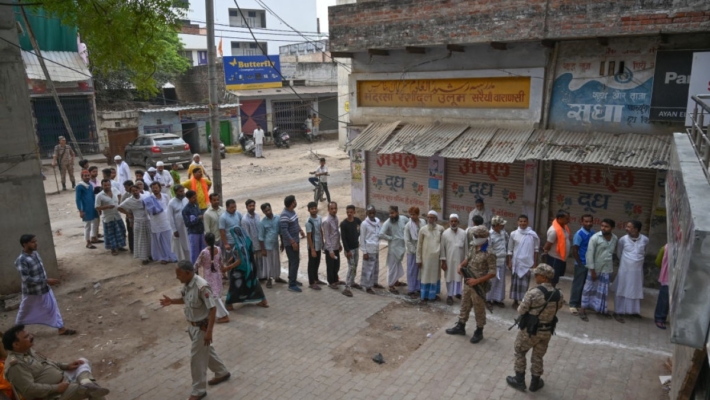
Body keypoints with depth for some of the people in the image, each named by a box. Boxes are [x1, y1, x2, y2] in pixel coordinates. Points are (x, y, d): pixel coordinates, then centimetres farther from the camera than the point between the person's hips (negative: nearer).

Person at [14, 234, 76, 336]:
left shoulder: (35, 254, 0)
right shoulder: (21, 260, -25)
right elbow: (26, 279, -29)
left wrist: (47, 281, 13)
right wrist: (46, 281, -29)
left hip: (44, 289, 7)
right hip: (31, 292, -7)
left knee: (53, 307, 9)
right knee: (25, 312, 15)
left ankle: (61, 328, 17)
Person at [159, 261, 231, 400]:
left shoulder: (202, 286, -31)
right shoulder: (187, 284, -4)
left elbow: (213, 309, -28)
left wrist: (209, 331, -29)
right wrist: (172, 301, -1)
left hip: (202, 327, -9)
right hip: (193, 325, 9)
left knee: (197, 358, 4)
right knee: (206, 351, 24)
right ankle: (222, 373, 46)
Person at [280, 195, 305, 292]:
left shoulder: (292, 211, 4)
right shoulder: (284, 215, -25)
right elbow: (284, 230, -27)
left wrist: (300, 230, 11)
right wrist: (292, 242, -24)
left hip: (295, 240, 9)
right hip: (290, 243, -9)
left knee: (293, 261, 19)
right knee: (295, 262, -6)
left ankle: (293, 280, 32)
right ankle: (292, 284, 2)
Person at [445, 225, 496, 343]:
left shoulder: (489, 253, -22)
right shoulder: (473, 248, 1)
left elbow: (493, 273, -20)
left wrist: (477, 281, -24)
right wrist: (460, 265, -5)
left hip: (479, 286, -7)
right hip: (468, 283, 7)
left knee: (479, 309, 10)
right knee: (465, 305, 20)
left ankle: (479, 332, 27)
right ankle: (460, 326, 36)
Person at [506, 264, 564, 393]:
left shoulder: (533, 293, -26)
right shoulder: (559, 295, -9)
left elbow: (521, 311, -19)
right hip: (547, 331, 5)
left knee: (519, 352, 18)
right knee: (538, 356, 22)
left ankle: (519, 381, 27)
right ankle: (535, 383, 34)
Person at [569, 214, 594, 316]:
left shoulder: (593, 234, 4)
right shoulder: (579, 234, -14)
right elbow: (574, 250, -14)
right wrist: (580, 263, -12)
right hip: (581, 264, -6)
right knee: (578, 284, -1)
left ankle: (581, 303, 25)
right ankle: (573, 305, 7)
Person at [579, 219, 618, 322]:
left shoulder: (615, 239, 1)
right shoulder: (595, 238, -14)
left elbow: (615, 252, 14)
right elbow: (590, 254, -15)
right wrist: (592, 270, -16)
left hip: (607, 269, 4)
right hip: (595, 268, -4)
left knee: (603, 290, 14)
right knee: (589, 288, 3)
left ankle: (601, 309, 28)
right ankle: (582, 309, 11)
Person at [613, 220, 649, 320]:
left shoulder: (645, 240, -8)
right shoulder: (623, 239, -12)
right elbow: (618, 252, 6)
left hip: (637, 270, 2)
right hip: (625, 269, -2)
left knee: (636, 291, 14)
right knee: (621, 290, 4)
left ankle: (633, 311, 30)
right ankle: (618, 312, 12)